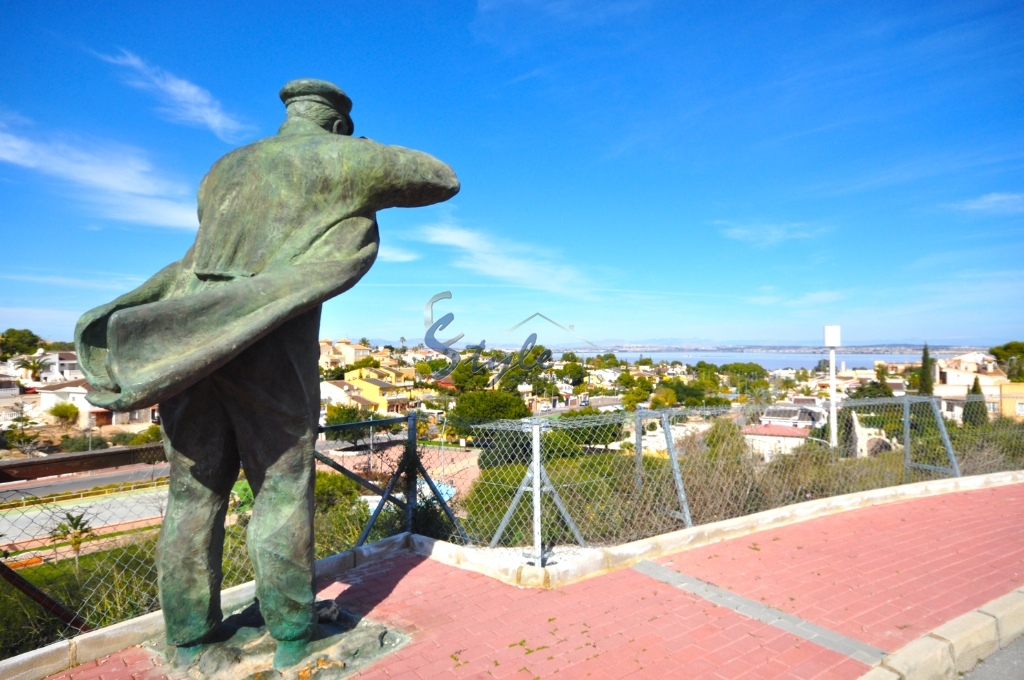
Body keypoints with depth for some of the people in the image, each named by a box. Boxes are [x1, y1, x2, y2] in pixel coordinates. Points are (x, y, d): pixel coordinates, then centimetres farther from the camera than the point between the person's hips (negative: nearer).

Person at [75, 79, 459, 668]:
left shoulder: (223, 169, 24)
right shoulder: (340, 158, 7)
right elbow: (444, 180, 12)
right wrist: (376, 175, 26)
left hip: (183, 338, 6)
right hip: (272, 347, -5)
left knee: (195, 491, 12)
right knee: (281, 491, 4)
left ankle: (190, 634, 22)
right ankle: (291, 633, 14)